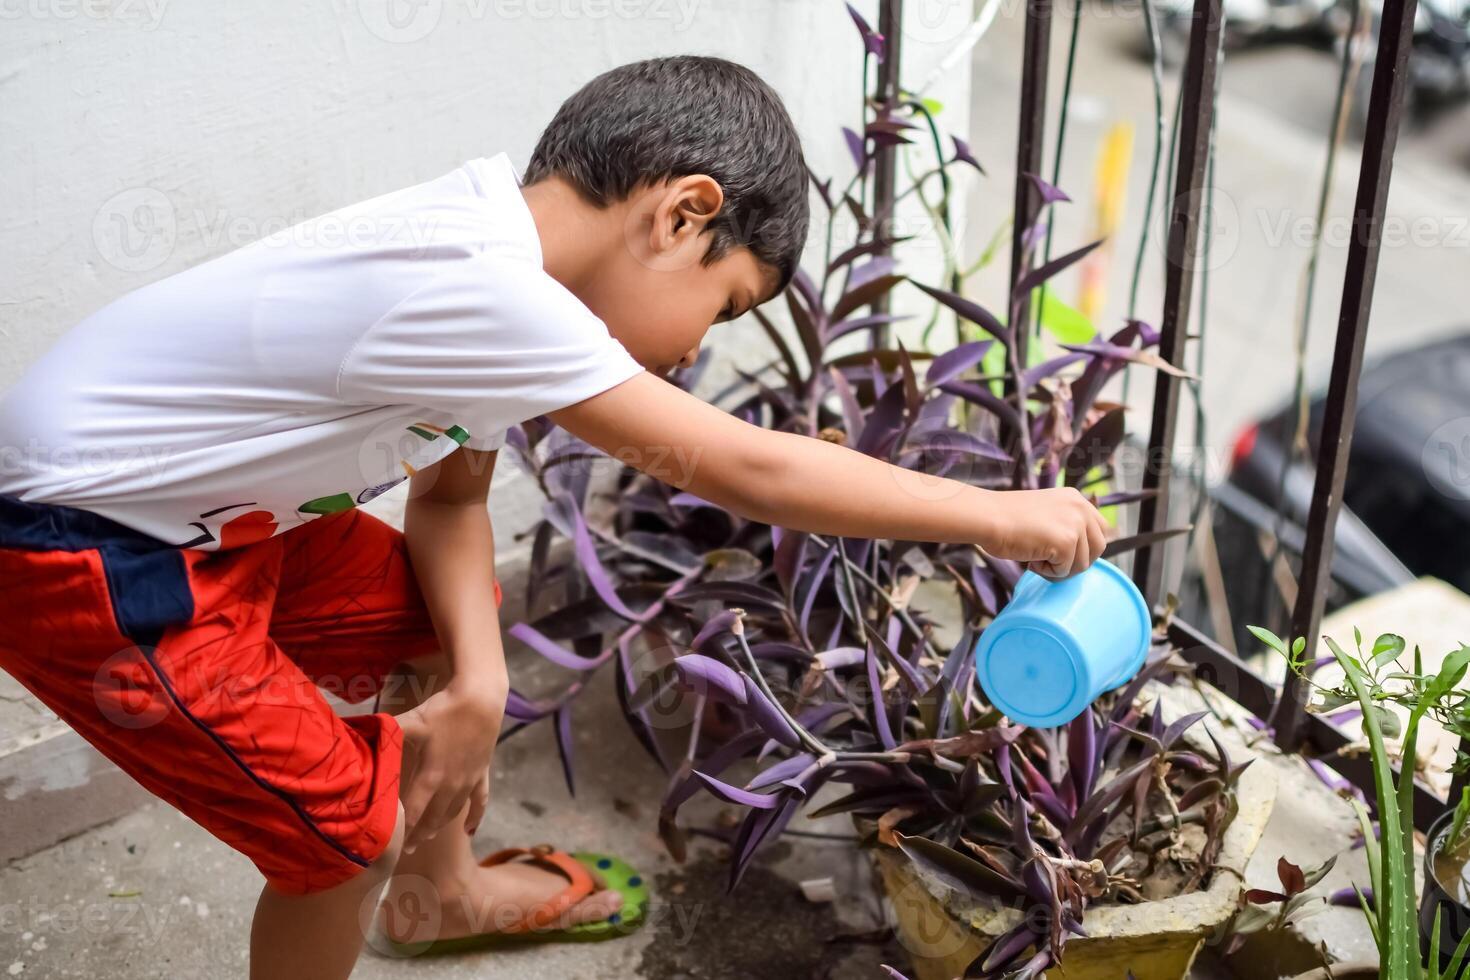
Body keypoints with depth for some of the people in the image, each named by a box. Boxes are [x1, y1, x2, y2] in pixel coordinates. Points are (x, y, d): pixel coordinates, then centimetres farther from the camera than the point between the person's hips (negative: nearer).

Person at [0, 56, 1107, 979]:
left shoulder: (490, 246, -3)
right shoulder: (484, 295, -32)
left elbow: (451, 493, 3)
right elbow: (745, 470, -29)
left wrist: (476, 680, -12)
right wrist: (997, 514, -20)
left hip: (210, 509, 9)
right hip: (89, 566, -9)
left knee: (458, 620, 17)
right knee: (349, 830, -6)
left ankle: (444, 886, 40)